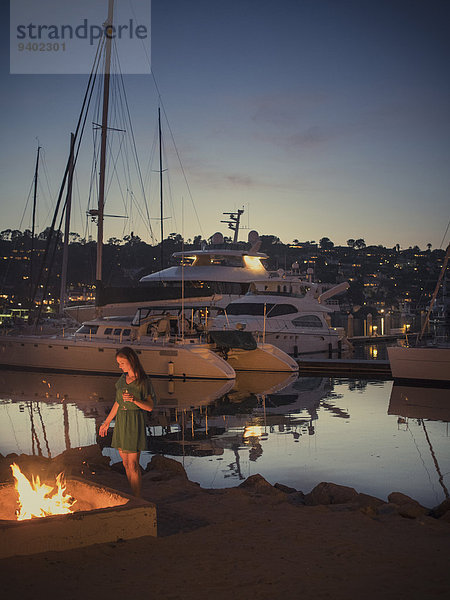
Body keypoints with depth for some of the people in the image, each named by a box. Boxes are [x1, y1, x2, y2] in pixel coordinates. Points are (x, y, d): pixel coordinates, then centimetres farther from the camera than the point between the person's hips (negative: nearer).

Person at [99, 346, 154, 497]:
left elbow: (150, 407, -10)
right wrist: (106, 422, 18)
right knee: (126, 464, 10)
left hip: (134, 422, -7)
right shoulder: (123, 378, 9)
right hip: (120, 422, 7)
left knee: (133, 465, -5)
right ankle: (134, 498, 19)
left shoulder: (143, 381, -10)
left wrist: (135, 400, -26)